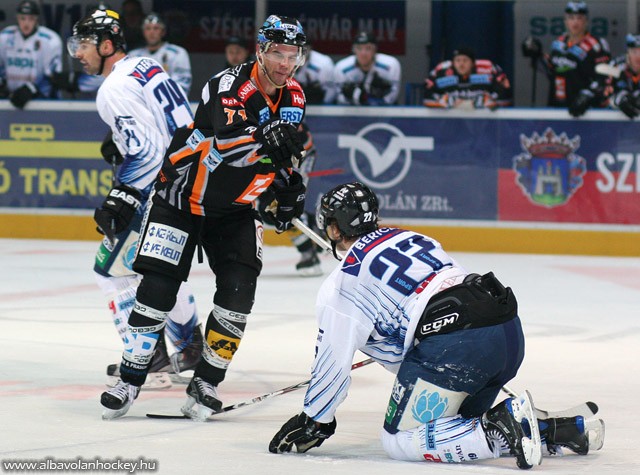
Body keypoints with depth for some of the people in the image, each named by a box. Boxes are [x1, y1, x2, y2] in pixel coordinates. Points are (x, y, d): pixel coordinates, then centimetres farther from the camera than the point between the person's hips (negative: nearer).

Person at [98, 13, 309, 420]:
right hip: (183, 194, -5)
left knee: (239, 290, -11)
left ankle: (206, 384, 2)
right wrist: (262, 138, -58)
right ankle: (130, 381, 5)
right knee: (159, 287, -9)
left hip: (233, 209, 5)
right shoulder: (230, 86, -24)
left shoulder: (294, 97, -2)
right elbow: (225, 142, -41)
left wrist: (289, 187, 5)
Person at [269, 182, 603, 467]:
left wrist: (313, 421, 22)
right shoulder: (410, 238, 27)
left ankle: (501, 432, -19)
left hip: (453, 345, -8)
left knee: (401, 441, 1)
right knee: (460, 422, 26)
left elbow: (333, 362, 7)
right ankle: (561, 429, 9)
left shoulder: (343, 283, 6)